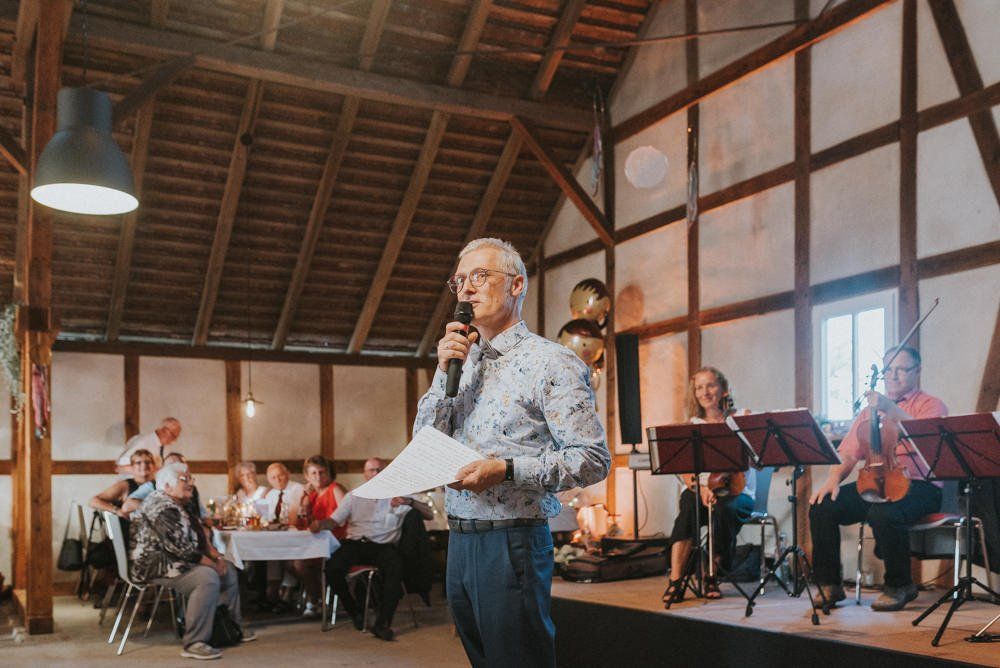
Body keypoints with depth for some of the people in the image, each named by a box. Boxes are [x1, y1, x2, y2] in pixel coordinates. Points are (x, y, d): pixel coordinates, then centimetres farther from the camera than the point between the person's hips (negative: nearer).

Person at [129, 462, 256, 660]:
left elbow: (198, 539, 17)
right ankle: (194, 643, -29)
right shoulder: (163, 508, -19)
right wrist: (213, 564, -16)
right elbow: (180, 547, -25)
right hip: (153, 567, -11)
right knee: (208, 577, -31)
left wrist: (217, 558, 2)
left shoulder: (180, 505, 15)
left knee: (229, 573, 12)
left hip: (171, 561, 11)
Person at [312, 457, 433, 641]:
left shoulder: (398, 496, 13)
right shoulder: (353, 497, 19)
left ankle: (382, 623, -28)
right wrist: (319, 524, -14)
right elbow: (334, 521, 9)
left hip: (384, 545, -1)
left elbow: (429, 515, 5)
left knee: (395, 567, -35)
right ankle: (354, 611, -3)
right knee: (332, 568, -27)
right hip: (355, 543, 2)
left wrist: (410, 501, -13)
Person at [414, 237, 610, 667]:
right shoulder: (464, 364, 13)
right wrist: (445, 373, -3)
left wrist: (506, 469, -23)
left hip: (511, 543, -7)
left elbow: (594, 459, -14)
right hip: (460, 539, 7)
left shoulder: (551, 362, -8)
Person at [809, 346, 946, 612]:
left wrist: (891, 409, -28)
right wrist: (834, 478, -6)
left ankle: (900, 586, -12)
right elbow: (848, 452, 14)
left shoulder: (931, 405, 7)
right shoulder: (870, 411, 23)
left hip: (918, 486, -5)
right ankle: (830, 584, -5)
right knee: (822, 506, -18)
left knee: (884, 513, -36)